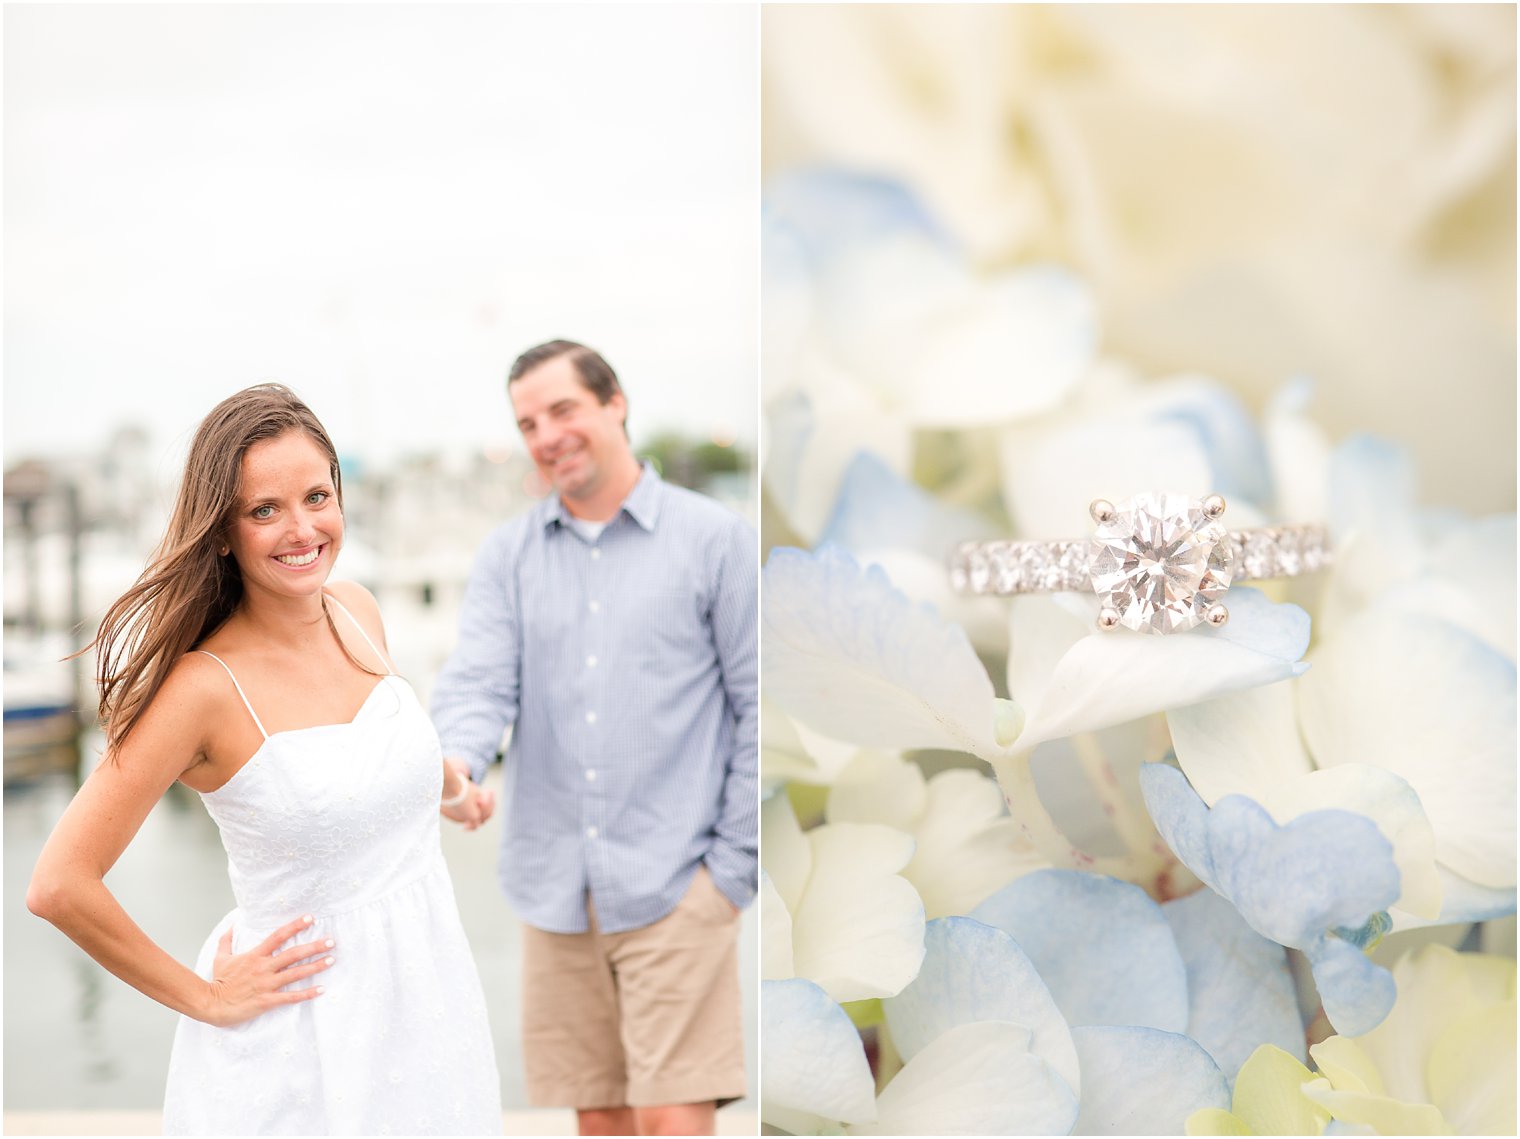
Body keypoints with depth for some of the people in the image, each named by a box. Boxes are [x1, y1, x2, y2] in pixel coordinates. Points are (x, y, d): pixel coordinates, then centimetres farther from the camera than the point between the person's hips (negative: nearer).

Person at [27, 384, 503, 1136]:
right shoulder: (205, 685, -21)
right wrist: (203, 997, -12)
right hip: (304, 1040, -6)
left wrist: (453, 790, 37)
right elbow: (59, 887, -21)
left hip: (429, 999, 6)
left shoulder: (356, 612, -2)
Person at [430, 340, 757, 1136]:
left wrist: (733, 864, -5)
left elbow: (756, 706, 0)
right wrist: (455, 760, -26)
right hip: (555, 889, 4)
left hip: (672, 883, -3)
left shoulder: (714, 539, 1)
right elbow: (479, 679, -3)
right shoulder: (507, 555, 11)